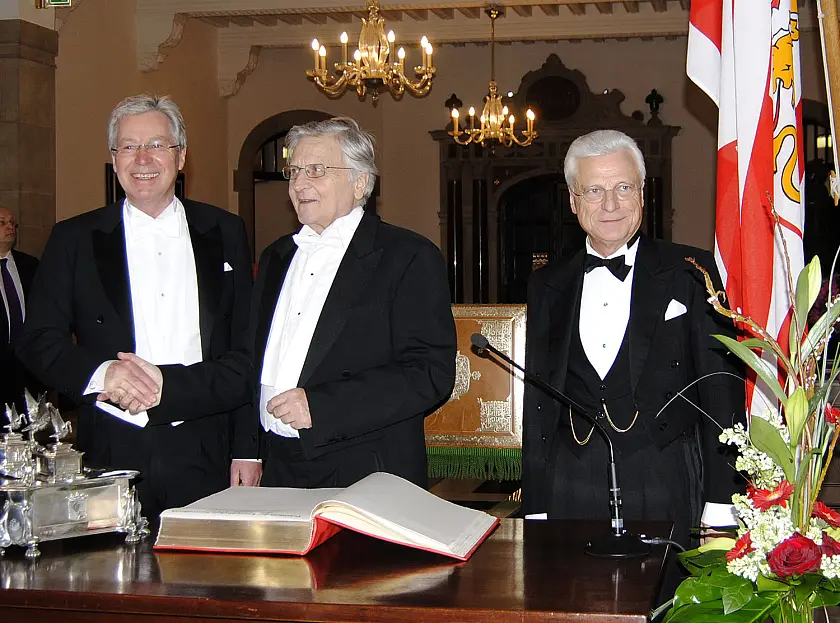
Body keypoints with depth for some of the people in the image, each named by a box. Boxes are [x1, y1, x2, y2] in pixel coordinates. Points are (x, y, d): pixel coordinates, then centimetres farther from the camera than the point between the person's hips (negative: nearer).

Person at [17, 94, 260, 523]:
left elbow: (247, 349, 9)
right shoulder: (74, 239, 7)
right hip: (112, 457, 0)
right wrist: (101, 373, -16)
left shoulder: (224, 233, 10)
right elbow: (38, 343, 4)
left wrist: (246, 449, 2)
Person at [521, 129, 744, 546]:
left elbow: (722, 389, -1)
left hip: (666, 496, -2)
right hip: (570, 493, 3)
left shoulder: (690, 272, 1)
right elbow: (538, 403, 13)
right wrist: (534, 508, 8)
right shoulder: (548, 285, 11)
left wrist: (721, 510, -7)